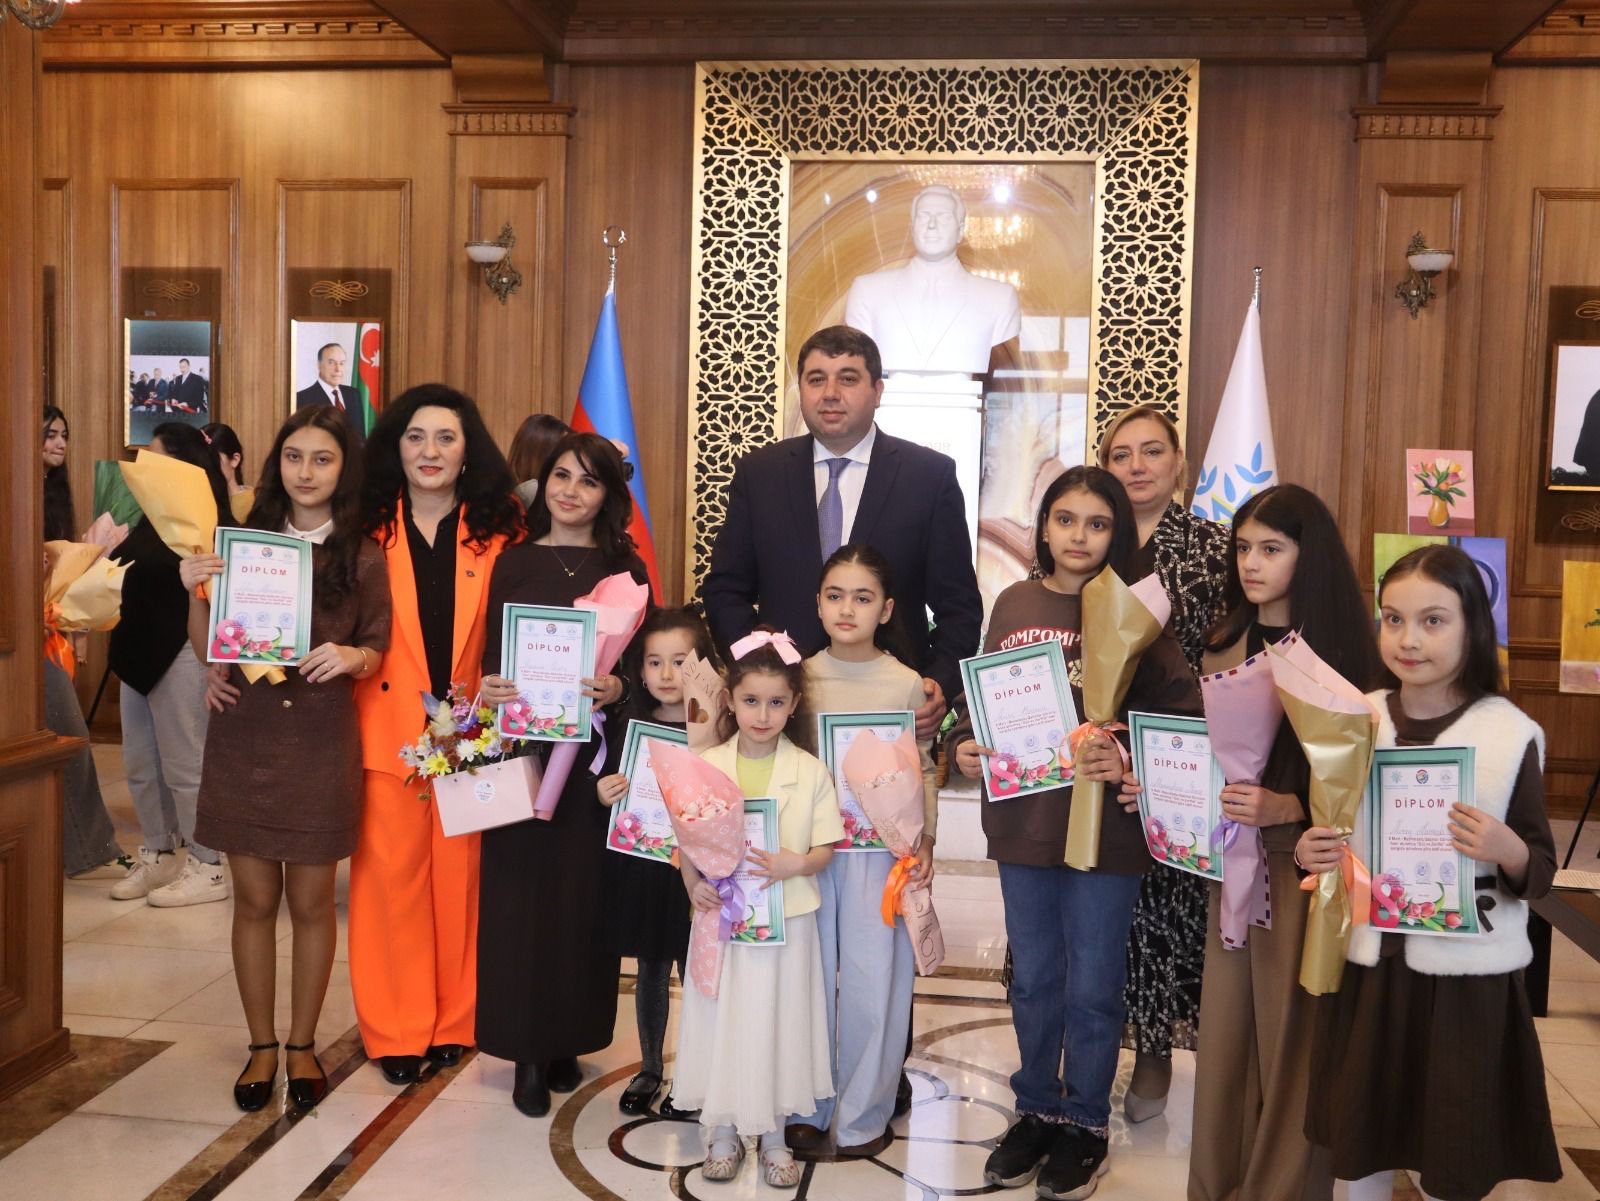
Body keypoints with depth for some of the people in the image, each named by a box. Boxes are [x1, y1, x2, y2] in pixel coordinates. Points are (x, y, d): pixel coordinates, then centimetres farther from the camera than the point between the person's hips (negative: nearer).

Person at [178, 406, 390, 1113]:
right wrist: (194, 593, -11)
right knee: (254, 900, 9)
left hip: (321, 744, -1)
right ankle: (261, 1046, 24)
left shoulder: (363, 556, 1)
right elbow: (210, 648, 7)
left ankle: (303, 1045, 25)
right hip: (243, 740, 1)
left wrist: (352, 657, -18)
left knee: (311, 901, 8)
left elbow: (379, 648, 4)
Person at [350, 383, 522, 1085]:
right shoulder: (369, 529, 3)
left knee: (458, 876, 8)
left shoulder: (496, 534, 3)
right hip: (388, 730, 0)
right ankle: (397, 1029, 18)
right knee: (391, 877, 4)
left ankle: (453, 1021, 23)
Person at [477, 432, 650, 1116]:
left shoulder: (626, 569, 4)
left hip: (595, 754, 0)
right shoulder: (512, 564, 7)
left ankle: (568, 1038, 19)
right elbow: (488, 656, 7)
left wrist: (618, 687, -17)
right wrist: (486, 689, -14)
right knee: (521, 892, 1)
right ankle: (527, 1049, 11)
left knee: (584, 893, 4)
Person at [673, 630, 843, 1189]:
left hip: (786, 920, -1)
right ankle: (723, 1131, 27)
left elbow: (825, 848, -2)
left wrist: (795, 864, -22)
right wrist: (693, 885, -15)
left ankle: (773, 1135, 26)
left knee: (777, 1022, 8)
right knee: (720, 1021, 9)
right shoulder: (706, 766, -2)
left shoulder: (810, 771, -5)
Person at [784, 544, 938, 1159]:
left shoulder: (906, 683, -1)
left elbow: (922, 770, 4)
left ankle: (863, 1114, 20)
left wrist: (926, 839, -3)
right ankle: (807, 1107, 24)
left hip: (881, 850, -1)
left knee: (873, 979, 4)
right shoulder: (801, 676, 2)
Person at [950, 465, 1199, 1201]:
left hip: (1105, 827, -3)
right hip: (1023, 821, 3)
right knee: (1033, 980, 16)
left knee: (1092, 986, 9)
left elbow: (1181, 713, -10)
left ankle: (1086, 1123, 27)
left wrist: (1131, 764, -24)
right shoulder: (1014, 604, 3)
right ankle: (1036, 1109, 34)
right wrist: (964, 745, -7)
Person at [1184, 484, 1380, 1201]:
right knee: (1224, 1026, 11)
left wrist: (1287, 807, -24)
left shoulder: (1337, 650, -9)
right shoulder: (1224, 643, 8)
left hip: (1303, 865, -5)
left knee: (1291, 1035, 3)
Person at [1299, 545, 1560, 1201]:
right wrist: (1307, 851, -8)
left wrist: (1508, 850, -25)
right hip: (1365, 964, 3)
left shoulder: (1511, 734, -9)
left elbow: (1540, 873, -5)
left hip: (1466, 976, -3)